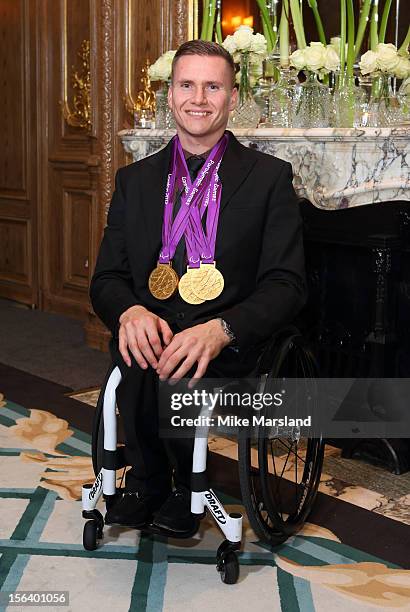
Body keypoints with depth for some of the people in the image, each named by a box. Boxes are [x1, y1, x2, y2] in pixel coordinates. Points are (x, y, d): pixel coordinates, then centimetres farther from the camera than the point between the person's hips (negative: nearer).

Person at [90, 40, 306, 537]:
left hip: (231, 345, -2)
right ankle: (160, 483, -5)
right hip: (150, 332, 2)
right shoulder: (135, 179, 14)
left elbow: (286, 284, -4)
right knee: (144, 358, -32)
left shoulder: (269, 177, 4)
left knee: (150, 366, -31)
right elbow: (107, 278, 10)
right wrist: (130, 311, -16)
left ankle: (148, 483, -2)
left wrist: (221, 328, -25)